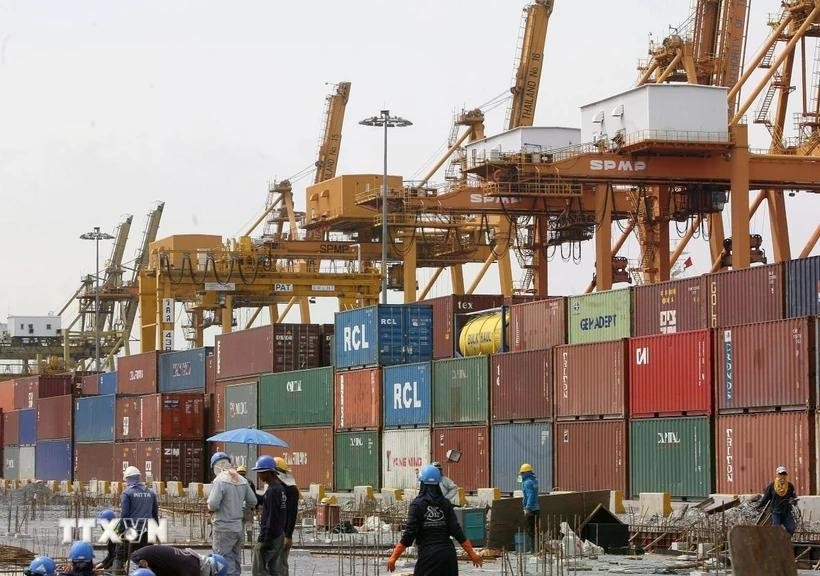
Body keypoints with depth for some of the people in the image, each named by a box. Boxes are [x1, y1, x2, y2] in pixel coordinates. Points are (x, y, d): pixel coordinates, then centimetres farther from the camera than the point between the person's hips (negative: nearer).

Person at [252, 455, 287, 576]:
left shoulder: (272, 491, -19)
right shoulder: (280, 488, 10)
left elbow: (271, 518, -21)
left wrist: (264, 539, -19)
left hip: (269, 535, -10)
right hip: (279, 534, 10)